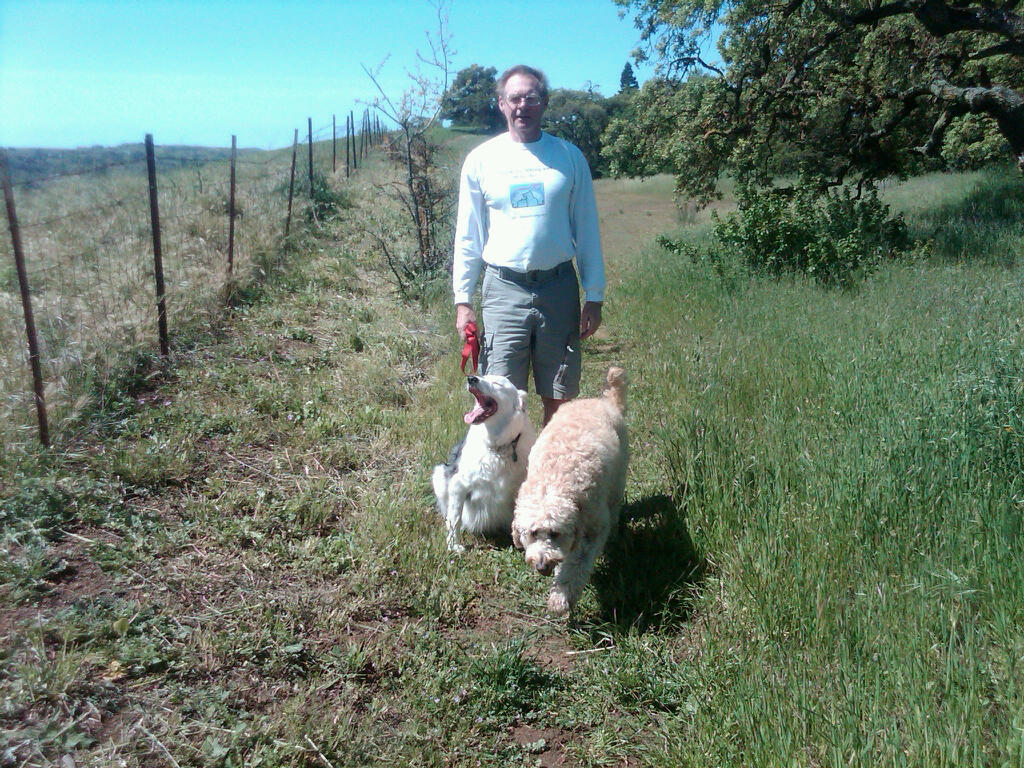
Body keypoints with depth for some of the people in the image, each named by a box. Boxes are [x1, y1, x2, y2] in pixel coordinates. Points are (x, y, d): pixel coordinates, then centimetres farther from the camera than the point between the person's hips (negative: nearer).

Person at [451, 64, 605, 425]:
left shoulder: (569, 156, 6)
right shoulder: (481, 159, 5)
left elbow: (587, 230, 8)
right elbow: (468, 236, 8)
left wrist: (594, 296, 4)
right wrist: (462, 300, 1)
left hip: (559, 288, 1)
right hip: (503, 290, -1)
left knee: (560, 399, 7)